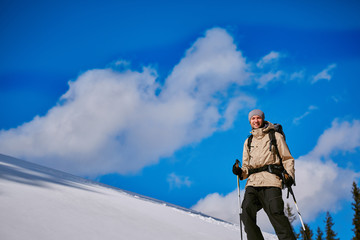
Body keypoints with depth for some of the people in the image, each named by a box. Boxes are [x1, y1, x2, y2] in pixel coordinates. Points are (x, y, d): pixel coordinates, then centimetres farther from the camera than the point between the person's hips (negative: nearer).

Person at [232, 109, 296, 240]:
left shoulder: (275, 136, 16)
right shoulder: (248, 142, 27)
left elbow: (287, 159, 11)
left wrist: (289, 175, -7)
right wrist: (240, 172, 5)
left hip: (270, 180, -4)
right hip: (252, 182, 4)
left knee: (275, 212, -21)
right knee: (247, 213, -16)